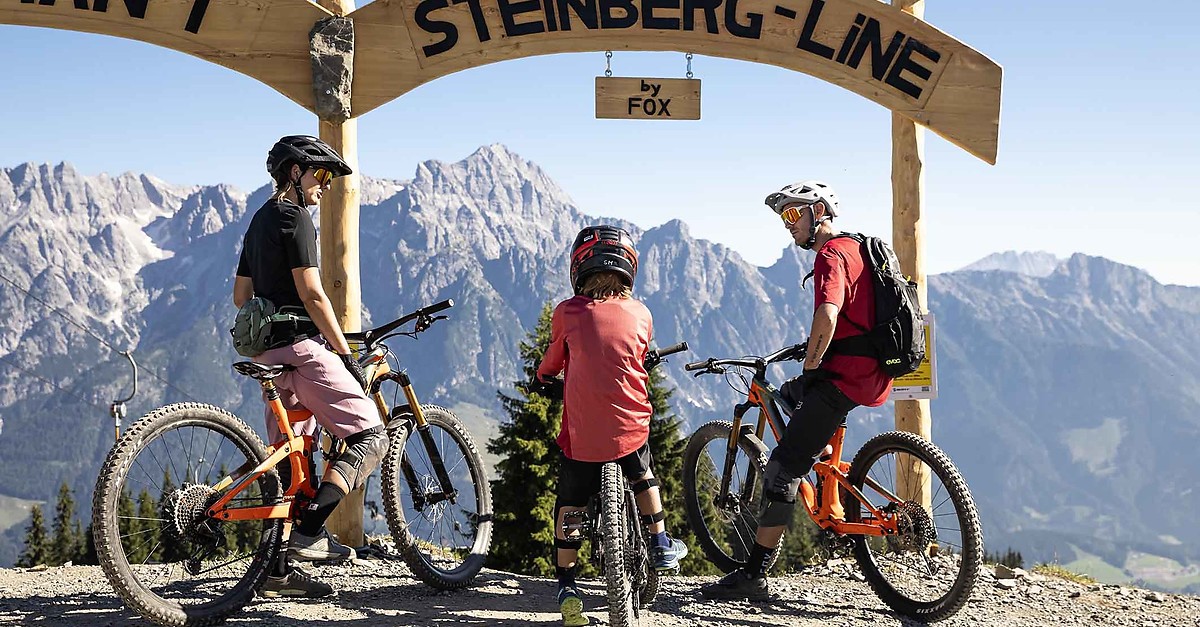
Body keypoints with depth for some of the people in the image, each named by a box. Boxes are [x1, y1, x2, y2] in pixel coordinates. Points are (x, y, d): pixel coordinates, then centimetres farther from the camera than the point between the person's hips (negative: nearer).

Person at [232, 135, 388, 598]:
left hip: (269, 353, 10)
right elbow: (312, 294, -16)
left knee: (288, 461, 11)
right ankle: (309, 531, -17)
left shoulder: (260, 221, 21)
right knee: (370, 436, -8)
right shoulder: (294, 217, -9)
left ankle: (278, 571, 10)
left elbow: (241, 295, 24)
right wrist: (347, 354, -12)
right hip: (301, 348, -10)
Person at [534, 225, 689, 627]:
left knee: (570, 504, 15)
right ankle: (661, 546, 37)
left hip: (581, 432, -1)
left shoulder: (567, 312, -1)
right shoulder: (640, 314, 3)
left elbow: (553, 363, 15)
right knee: (642, 477, 32)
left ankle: (567, 589, 13)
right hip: (630, 425, 2)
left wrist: (541, 379, 38)